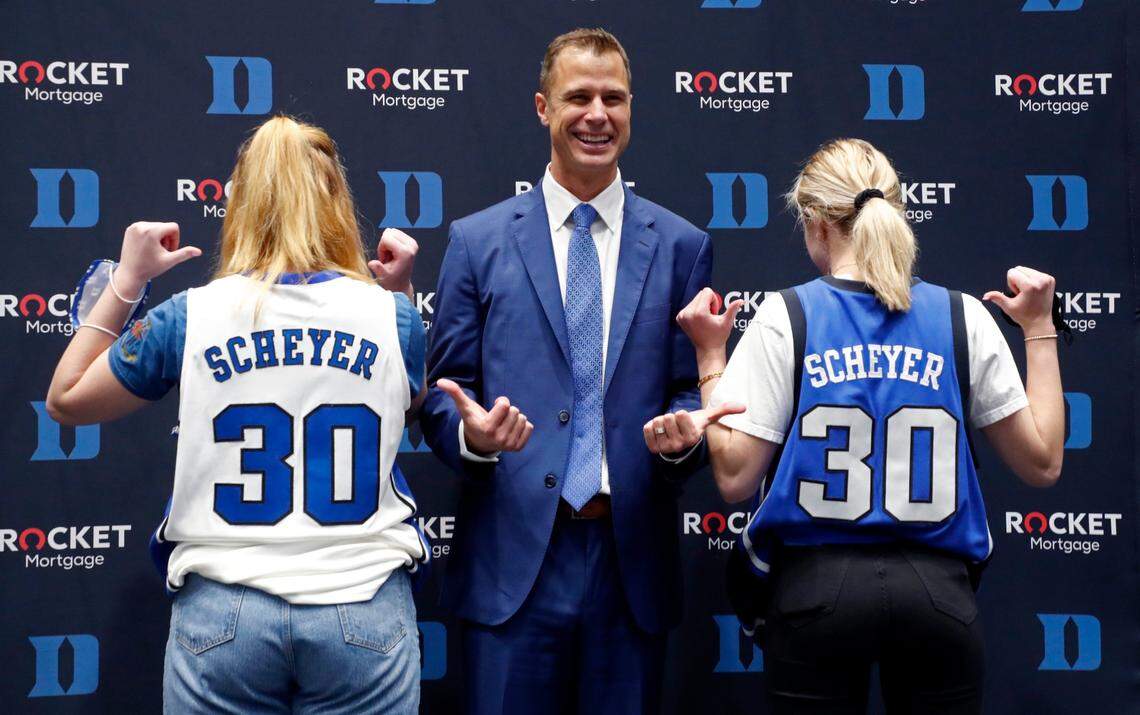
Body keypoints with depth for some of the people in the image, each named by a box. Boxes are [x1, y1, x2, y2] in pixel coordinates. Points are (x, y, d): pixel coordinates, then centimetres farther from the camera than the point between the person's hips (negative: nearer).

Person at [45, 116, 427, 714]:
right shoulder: (390, 315, 0)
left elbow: (66, 400, 12)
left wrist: (126, 280, 14)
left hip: (223, 615, 0)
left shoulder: (191, 317, -3)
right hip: (364, 612, 1)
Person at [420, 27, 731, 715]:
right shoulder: (478, 240, 4)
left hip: (633, 560, 1)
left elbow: (692, 388, 8)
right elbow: (443, 387, 5)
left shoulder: (682, 246, 7)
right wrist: (471, 430, -17)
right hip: (513, 560, -1)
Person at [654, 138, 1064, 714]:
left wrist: (710, 356, 4)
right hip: (937, 590, 2)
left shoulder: (787, 316, -6)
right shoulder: (964, 318, 0)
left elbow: (734, 476, -8)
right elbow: (1042, 462, 5)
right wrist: (1040, 330, 13)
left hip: (815, 587, -1)